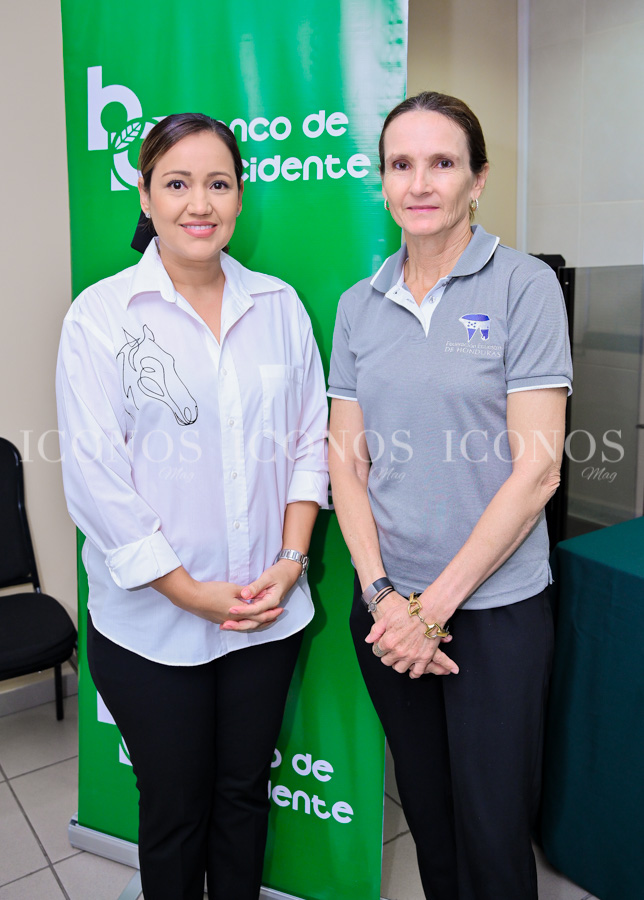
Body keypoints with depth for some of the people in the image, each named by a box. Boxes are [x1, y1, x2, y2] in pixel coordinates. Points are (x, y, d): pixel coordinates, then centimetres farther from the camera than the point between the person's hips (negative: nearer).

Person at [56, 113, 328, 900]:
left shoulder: (278, 305, 3)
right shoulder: (100, 316, -7)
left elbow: (309, 440, 5)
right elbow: (95, 477, -11)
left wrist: (291, 560, -5)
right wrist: (190, 591, -12)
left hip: (270, 612, 3)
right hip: (152, 621, -2)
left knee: (245, 791, 20)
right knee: (174, 807, 16)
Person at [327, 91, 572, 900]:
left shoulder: (523, 286, -8)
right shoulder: (359, 304, 5)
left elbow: (535, 470, -13)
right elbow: (345, 463, 3)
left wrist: (435, 604, -13)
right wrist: (380, 592, -9)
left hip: (494, 606, -3)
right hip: (387, 603, 4)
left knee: (492, 832, 10)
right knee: (424, 808, 20)